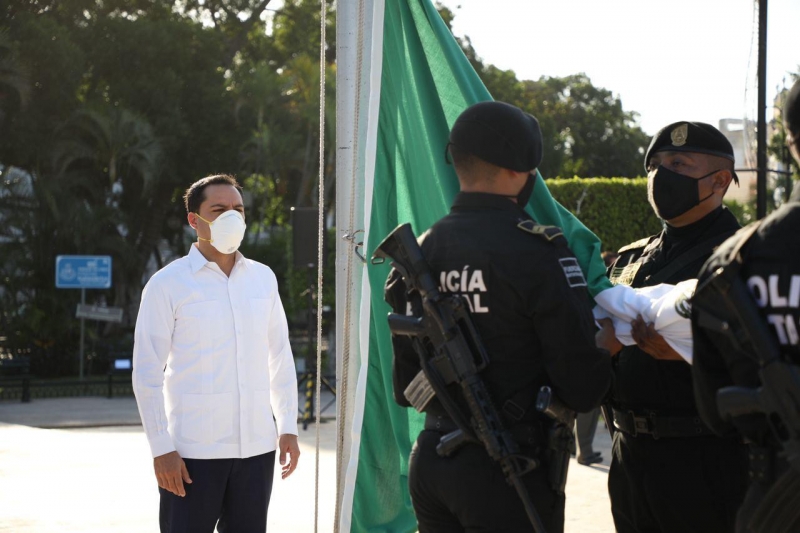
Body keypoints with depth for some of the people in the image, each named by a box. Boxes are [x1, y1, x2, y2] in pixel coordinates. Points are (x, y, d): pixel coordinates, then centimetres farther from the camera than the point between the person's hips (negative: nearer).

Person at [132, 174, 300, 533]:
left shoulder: (263, 278, 10)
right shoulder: (167, 285, -4)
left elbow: (280, 358, 16)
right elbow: (146, 374, -5)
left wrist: (288, 427, 9)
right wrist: (161, 449, -10)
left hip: (257, 447, 4)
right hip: (193, 451, -4)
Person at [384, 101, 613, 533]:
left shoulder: (420, 251, 6)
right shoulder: (537, 252, -14)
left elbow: (406, 384, 12)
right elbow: (583, 388, -15)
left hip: (429, 461, 7)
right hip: (506, 466, -7)